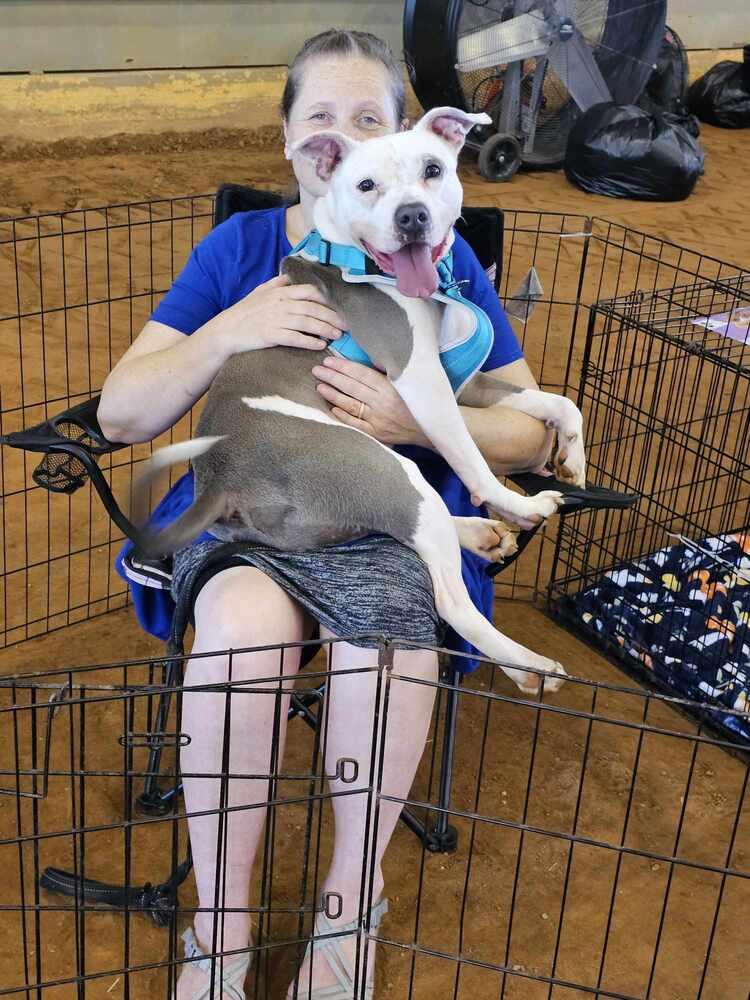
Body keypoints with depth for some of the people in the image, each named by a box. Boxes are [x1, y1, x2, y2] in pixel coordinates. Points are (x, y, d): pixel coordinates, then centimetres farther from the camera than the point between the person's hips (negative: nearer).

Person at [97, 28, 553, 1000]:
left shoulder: (442, 261, 8)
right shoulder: (238, 246, 8)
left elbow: (532, 436, 5)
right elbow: (120, 414, 3)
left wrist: (414, 421, -15)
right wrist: (229, 331, -15)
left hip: (391, 518, 0)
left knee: (387, 631, -33)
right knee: (245, 617, -34)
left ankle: (351, 891, -7)